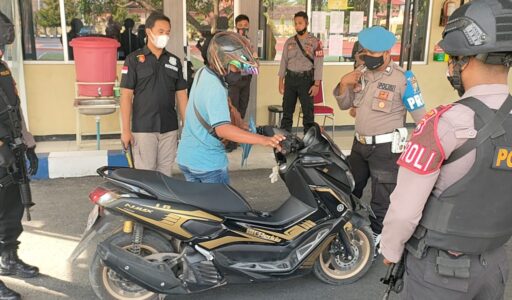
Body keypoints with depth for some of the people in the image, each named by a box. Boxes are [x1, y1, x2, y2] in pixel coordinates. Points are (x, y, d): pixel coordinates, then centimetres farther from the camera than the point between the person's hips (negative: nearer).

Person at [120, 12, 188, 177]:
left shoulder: (174, 61, 9)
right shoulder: (134, 59, -1)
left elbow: (181, 95, 10)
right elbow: (126, 95, -4)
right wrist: (126, 129, -9)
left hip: (169, 128, 4)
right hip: (143, 129, -3)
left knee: (165, 172, 11)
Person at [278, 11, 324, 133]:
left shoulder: (315, 42, -4)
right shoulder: (289, 42, 7)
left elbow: (319, 64, -8)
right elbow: (284, 62, 10)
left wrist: (316, 84, -15)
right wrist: (281, 81, 5)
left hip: (306, 78, -3)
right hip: (290, 78, 4)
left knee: (308, 111, 2)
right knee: (287, 110, 10)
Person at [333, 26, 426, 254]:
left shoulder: (402, 79, -15)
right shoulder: (361, 73, 4)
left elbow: (420, 115, -13)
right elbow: (344, 105, 10)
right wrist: (344, 84, -9)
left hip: (386, 147, -7)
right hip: (360, 143, 7)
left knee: (381, 199, 4)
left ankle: (375, 237, 22)